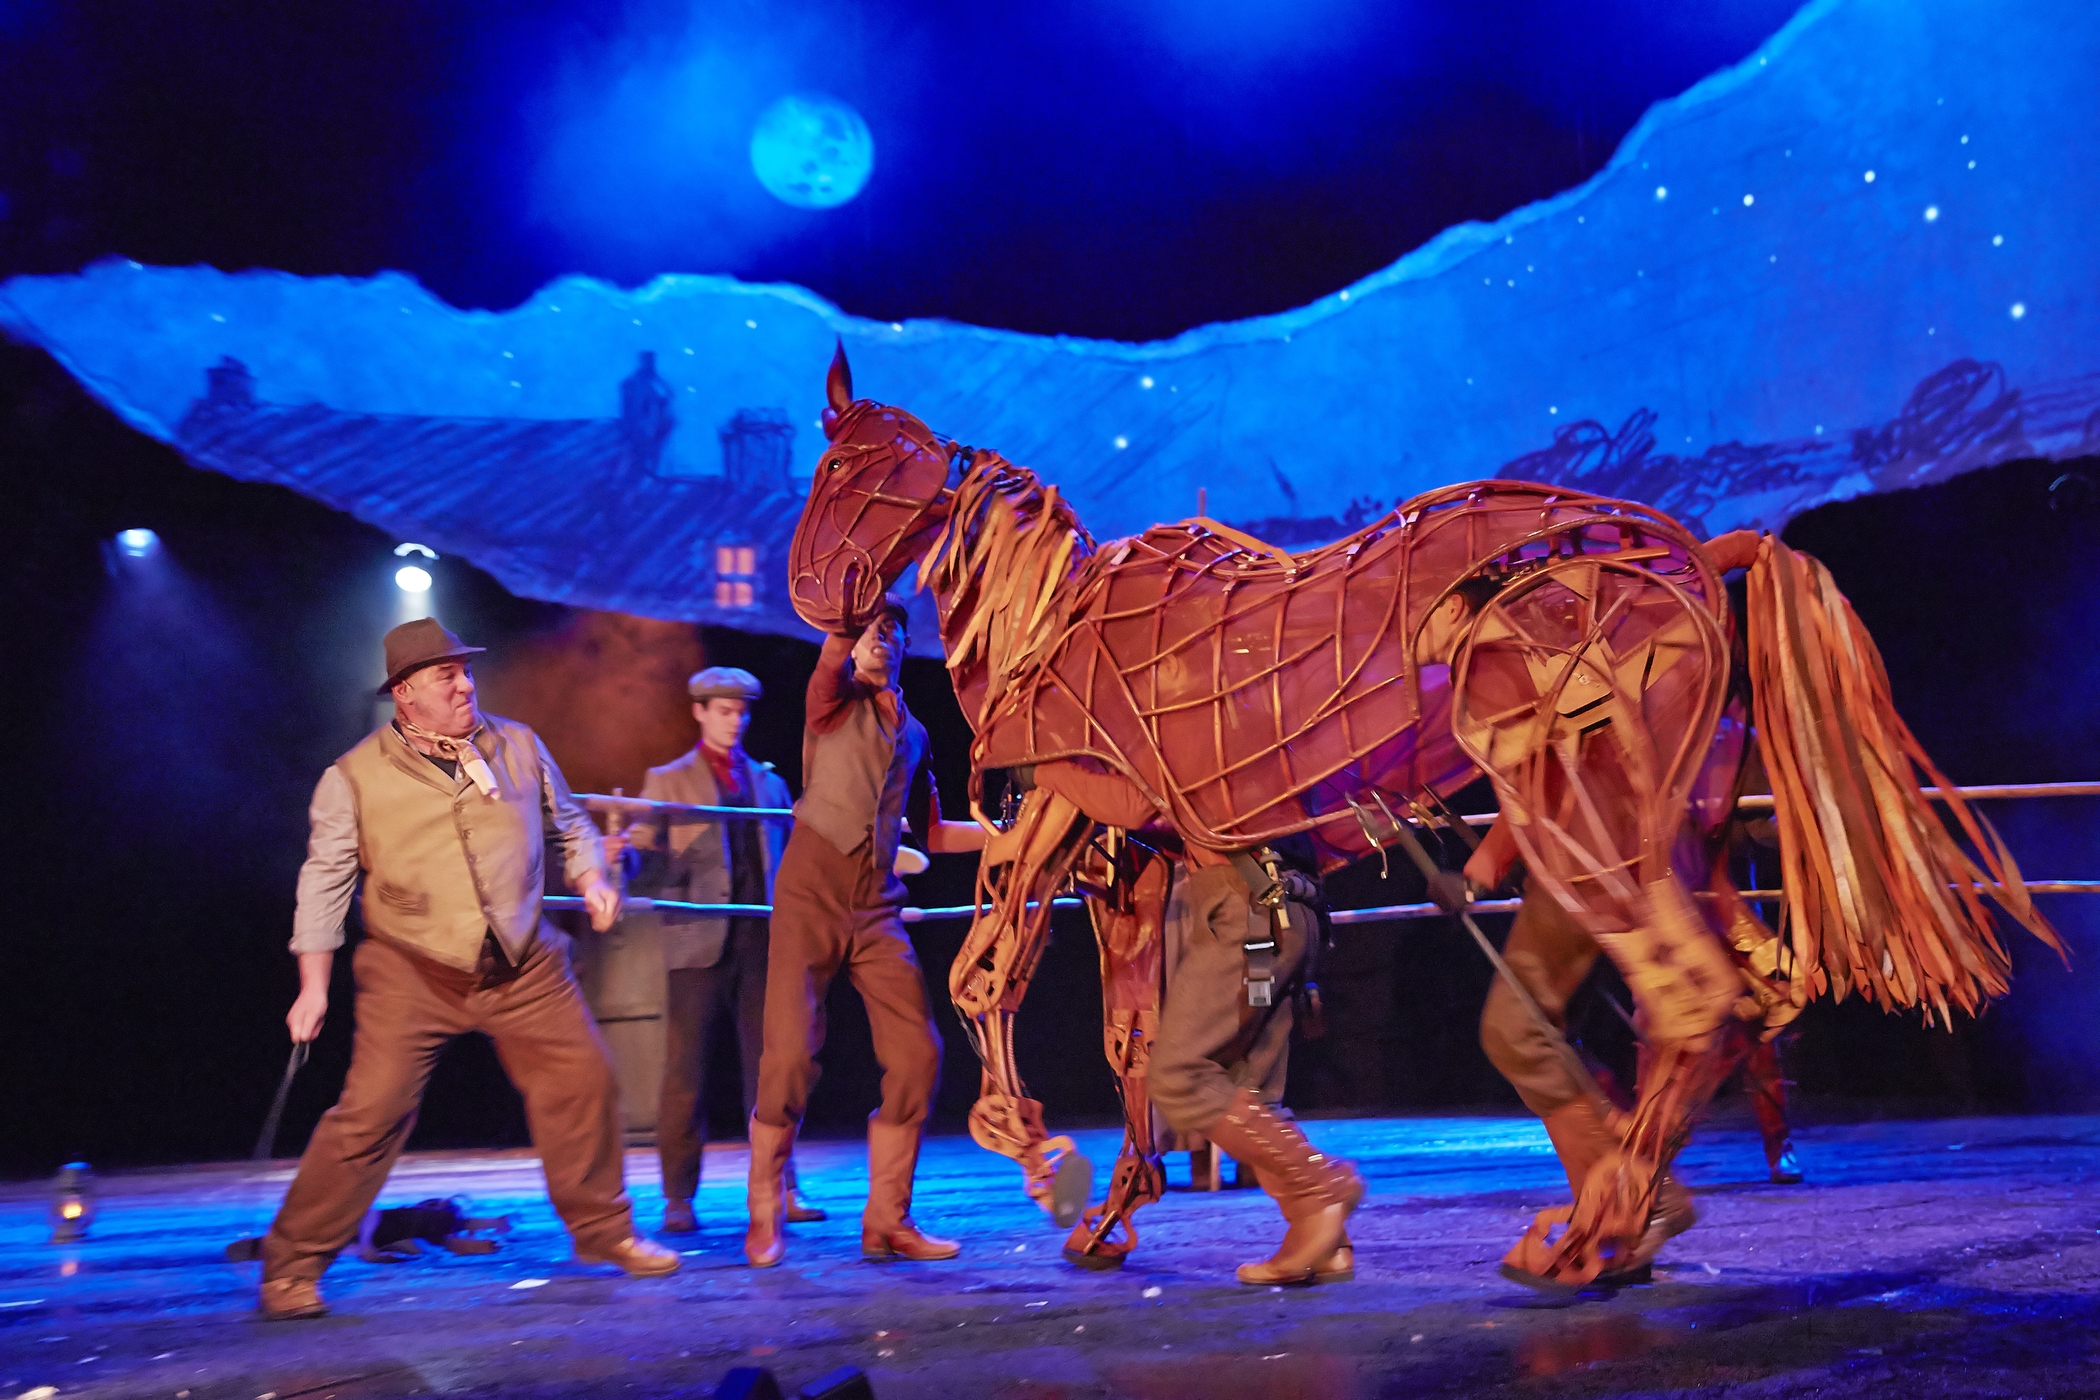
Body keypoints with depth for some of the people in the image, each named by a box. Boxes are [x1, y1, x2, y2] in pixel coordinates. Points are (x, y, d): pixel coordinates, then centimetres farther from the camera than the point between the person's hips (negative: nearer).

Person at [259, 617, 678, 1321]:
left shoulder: (517, 744, 5)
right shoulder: (355, 778, -5)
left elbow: (568, 820, 18)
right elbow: (324, 880, -2)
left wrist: (591, 879, 0)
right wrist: (314, 986, -6)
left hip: (524, 966, 4)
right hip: (413, 972, -3)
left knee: (584, 1079, 3)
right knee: (372, 1110, -10)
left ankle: (603, 1228, 22)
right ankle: (292, 1263, 6)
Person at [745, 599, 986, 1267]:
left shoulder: (913, 732, 19)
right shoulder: (835, 699, 5)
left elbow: (931, 833, 24)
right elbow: (834, 646, -17)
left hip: (876, 909, 5)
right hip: (811, 894, -5)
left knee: (916, 1053, -5)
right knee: (790, 1056, -11)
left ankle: (886, 1222, 7)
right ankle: (763, 1219, 6)